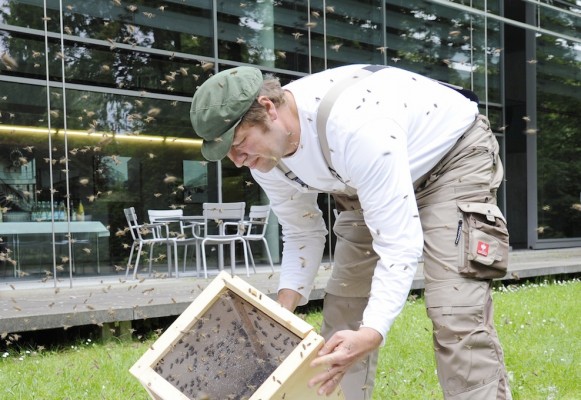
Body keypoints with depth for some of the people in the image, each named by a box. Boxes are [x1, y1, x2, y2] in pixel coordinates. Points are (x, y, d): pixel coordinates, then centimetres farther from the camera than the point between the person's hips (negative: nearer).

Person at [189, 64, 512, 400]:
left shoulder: (353, 124, -40)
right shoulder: (266, 157, -15)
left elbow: (398, 242, -40)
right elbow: (302, 233, -1)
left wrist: (371, 334, -51)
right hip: (379, 176, 8)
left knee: (455, 314, -21)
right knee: (343, 308, 5)